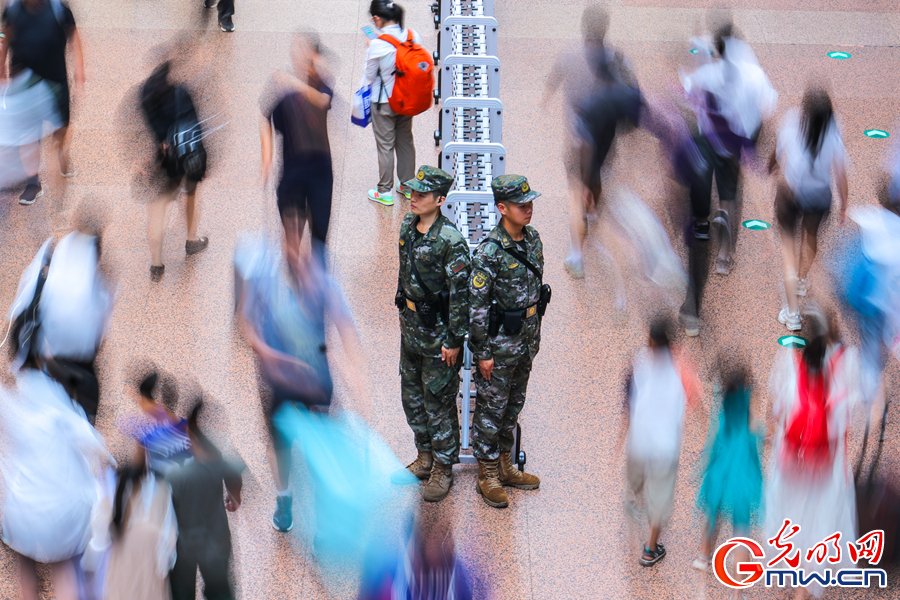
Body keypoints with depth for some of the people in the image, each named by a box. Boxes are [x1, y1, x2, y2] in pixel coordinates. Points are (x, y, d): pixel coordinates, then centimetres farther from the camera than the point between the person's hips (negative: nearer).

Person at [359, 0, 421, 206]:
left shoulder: (377, 45, -26)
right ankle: (408, 187, 33)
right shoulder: (413, 36, -11)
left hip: (384, 104, -5)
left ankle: (384, 192, 20)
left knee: (385, 146, 9)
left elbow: (370, 76, -11)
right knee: (406, 141, 21)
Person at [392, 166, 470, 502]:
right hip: (411, 326, 8)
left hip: (438, 330, -8)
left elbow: (460, 293, -20)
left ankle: (443, 469, 18)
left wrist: (455, 340, -17)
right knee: (412, 395, 18)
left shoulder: (451, 242, -23)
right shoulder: (407, 228, 0)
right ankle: (425, 457, 36)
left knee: (438, 401, 3)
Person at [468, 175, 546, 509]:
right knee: (491, 409, 6)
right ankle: (487, 477, 19)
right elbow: (476, 304, -19)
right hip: (499, 344, -7)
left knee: (513, 406, 19)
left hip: (526, 340, 7)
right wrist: (483, 352, -16)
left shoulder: (532, 238, 1)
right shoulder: (489, 252, -23)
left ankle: (505, 466, 35)